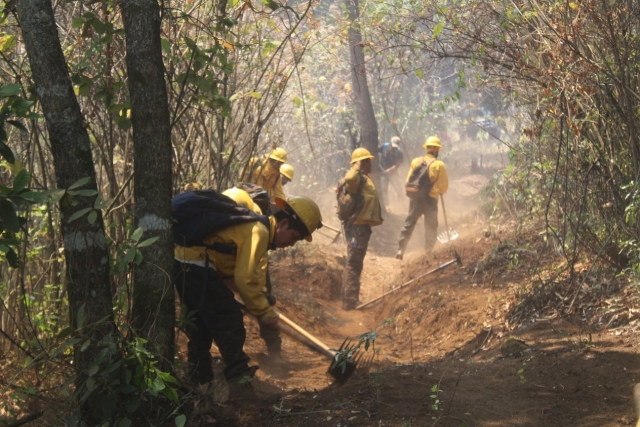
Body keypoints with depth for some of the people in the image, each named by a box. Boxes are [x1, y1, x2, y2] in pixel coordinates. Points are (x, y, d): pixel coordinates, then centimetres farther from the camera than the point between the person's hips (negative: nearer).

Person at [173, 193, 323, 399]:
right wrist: (265, 312, -8)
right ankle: (240, 381, -6)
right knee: (231, 324, -6)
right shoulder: (258, 232, -14)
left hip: (182, 262, 10)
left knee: (201, 325, 19)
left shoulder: (254, 227, 17)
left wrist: (264, 308, 18)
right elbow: (245, 279, -17)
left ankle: (200, 380, 26)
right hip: (197, 266, -10)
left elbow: (254, 274, 23)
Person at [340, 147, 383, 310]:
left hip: (361, 225, 11)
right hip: (357, 225, -11)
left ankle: (351, 300, 28)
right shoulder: (358, 178, -16)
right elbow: (349, 178, -39)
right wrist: (357, 166, -26)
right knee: (353, 263, -10)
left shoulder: (364, 178, 19)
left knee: (355, 263, 18)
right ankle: (350, 301, -10)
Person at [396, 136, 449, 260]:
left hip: (415, 197, 3)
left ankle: (401, 249, 8)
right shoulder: (439, 165, -9)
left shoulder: (416, 161, 1)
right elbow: (444, 186, -5)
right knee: (431, 228, 10)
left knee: (409, 223, 12)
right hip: (431, 199, -3)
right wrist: (440, 191, 17)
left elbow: (408, 181, 5)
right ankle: (428, 252, 12)